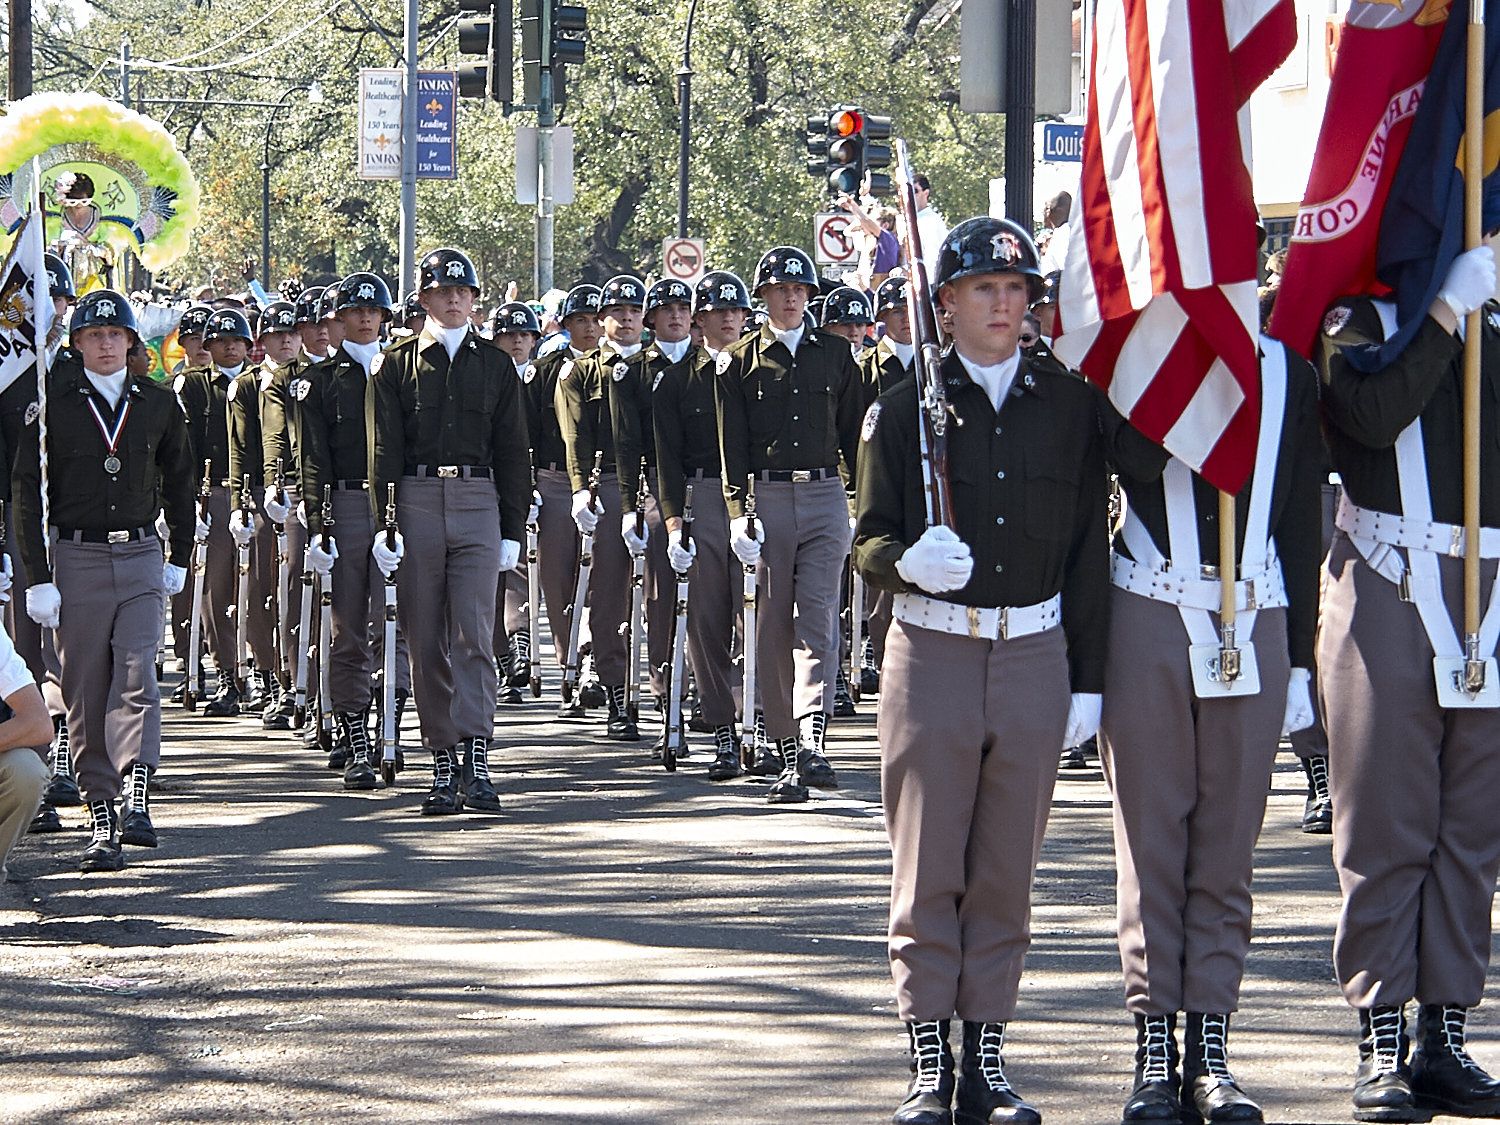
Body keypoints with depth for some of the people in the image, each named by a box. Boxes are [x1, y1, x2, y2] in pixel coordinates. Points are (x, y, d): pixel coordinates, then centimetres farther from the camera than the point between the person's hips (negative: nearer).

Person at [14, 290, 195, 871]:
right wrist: (38, 578, -5)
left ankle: (136, 802, -22)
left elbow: (179, 481, 20)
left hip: (140, 557, 1)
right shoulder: (53, 404, 0)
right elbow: (27, 493, 0)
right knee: (85, 692, 0)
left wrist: (179, 557, 17)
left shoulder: (157, 404, 7)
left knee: (136, 677, -14)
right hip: (75, 556, -1)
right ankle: (102, 818, 3)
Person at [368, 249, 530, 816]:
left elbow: (512, 451, 12)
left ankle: (476, 758, -15)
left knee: (473, 632, -11)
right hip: (416, 503, 0)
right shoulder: (395, 364, 7)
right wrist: (384, 523, -7)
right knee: (426, 640, 2)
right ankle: (443, 764, 7)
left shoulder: (496, 365, 11)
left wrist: (512, 530, 6)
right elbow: (383, 448, 2)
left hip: (477, 504, 0)